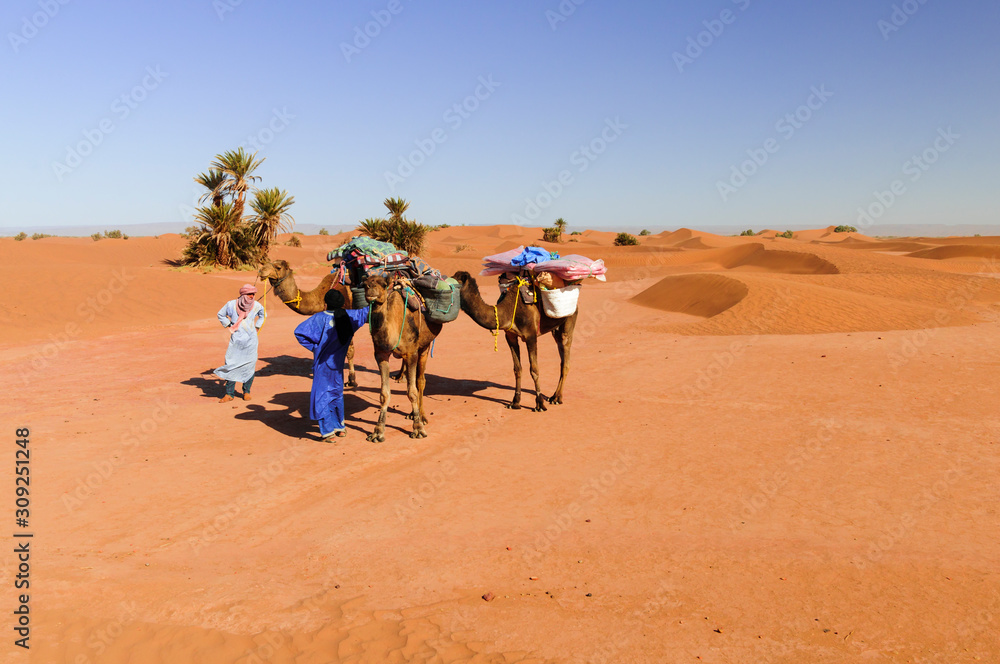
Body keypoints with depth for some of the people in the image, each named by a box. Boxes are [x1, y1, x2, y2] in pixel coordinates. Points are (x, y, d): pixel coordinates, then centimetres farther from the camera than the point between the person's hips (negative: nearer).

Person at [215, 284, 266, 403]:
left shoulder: (256, 306, 1)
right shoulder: (231, 304, -4)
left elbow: (263, 315, 23)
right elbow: (221, 315, 15)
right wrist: (229, 326, 6)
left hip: (251, 340, 1)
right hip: (236, 339, -1)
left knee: (249, 366, 1)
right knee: (231, 365, -3)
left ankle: (246, 392, 17)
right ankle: (230, 394, 6)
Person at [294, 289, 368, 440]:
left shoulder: (320, 318, -12)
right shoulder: (349, 316, -2)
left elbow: (299, 332, -18)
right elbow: (365, 312, 13)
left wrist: (313, 347, -7)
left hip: (323, 362, -4)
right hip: (338, 363, 4)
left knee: (321, 395, 2)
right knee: (337, 393, 19)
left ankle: (328, 431, -2)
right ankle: (340, 427, 27)